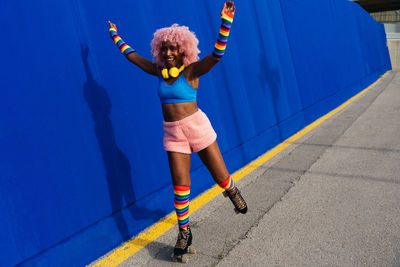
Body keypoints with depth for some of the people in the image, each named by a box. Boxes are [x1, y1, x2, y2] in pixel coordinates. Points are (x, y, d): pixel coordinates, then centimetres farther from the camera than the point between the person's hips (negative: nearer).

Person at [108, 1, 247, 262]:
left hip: (197, 126, -3)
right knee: (180, 184, 2)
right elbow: (132, 56, 21)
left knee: (221, 176, 4)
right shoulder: (160, 71, 7)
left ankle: (232, 193, 41)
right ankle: (184, 233, 15)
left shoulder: (192, 70, -7)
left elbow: (217, 54, -22)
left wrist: (226, 22, -33)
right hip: (173, 133, 3)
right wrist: (116, 36, 30)